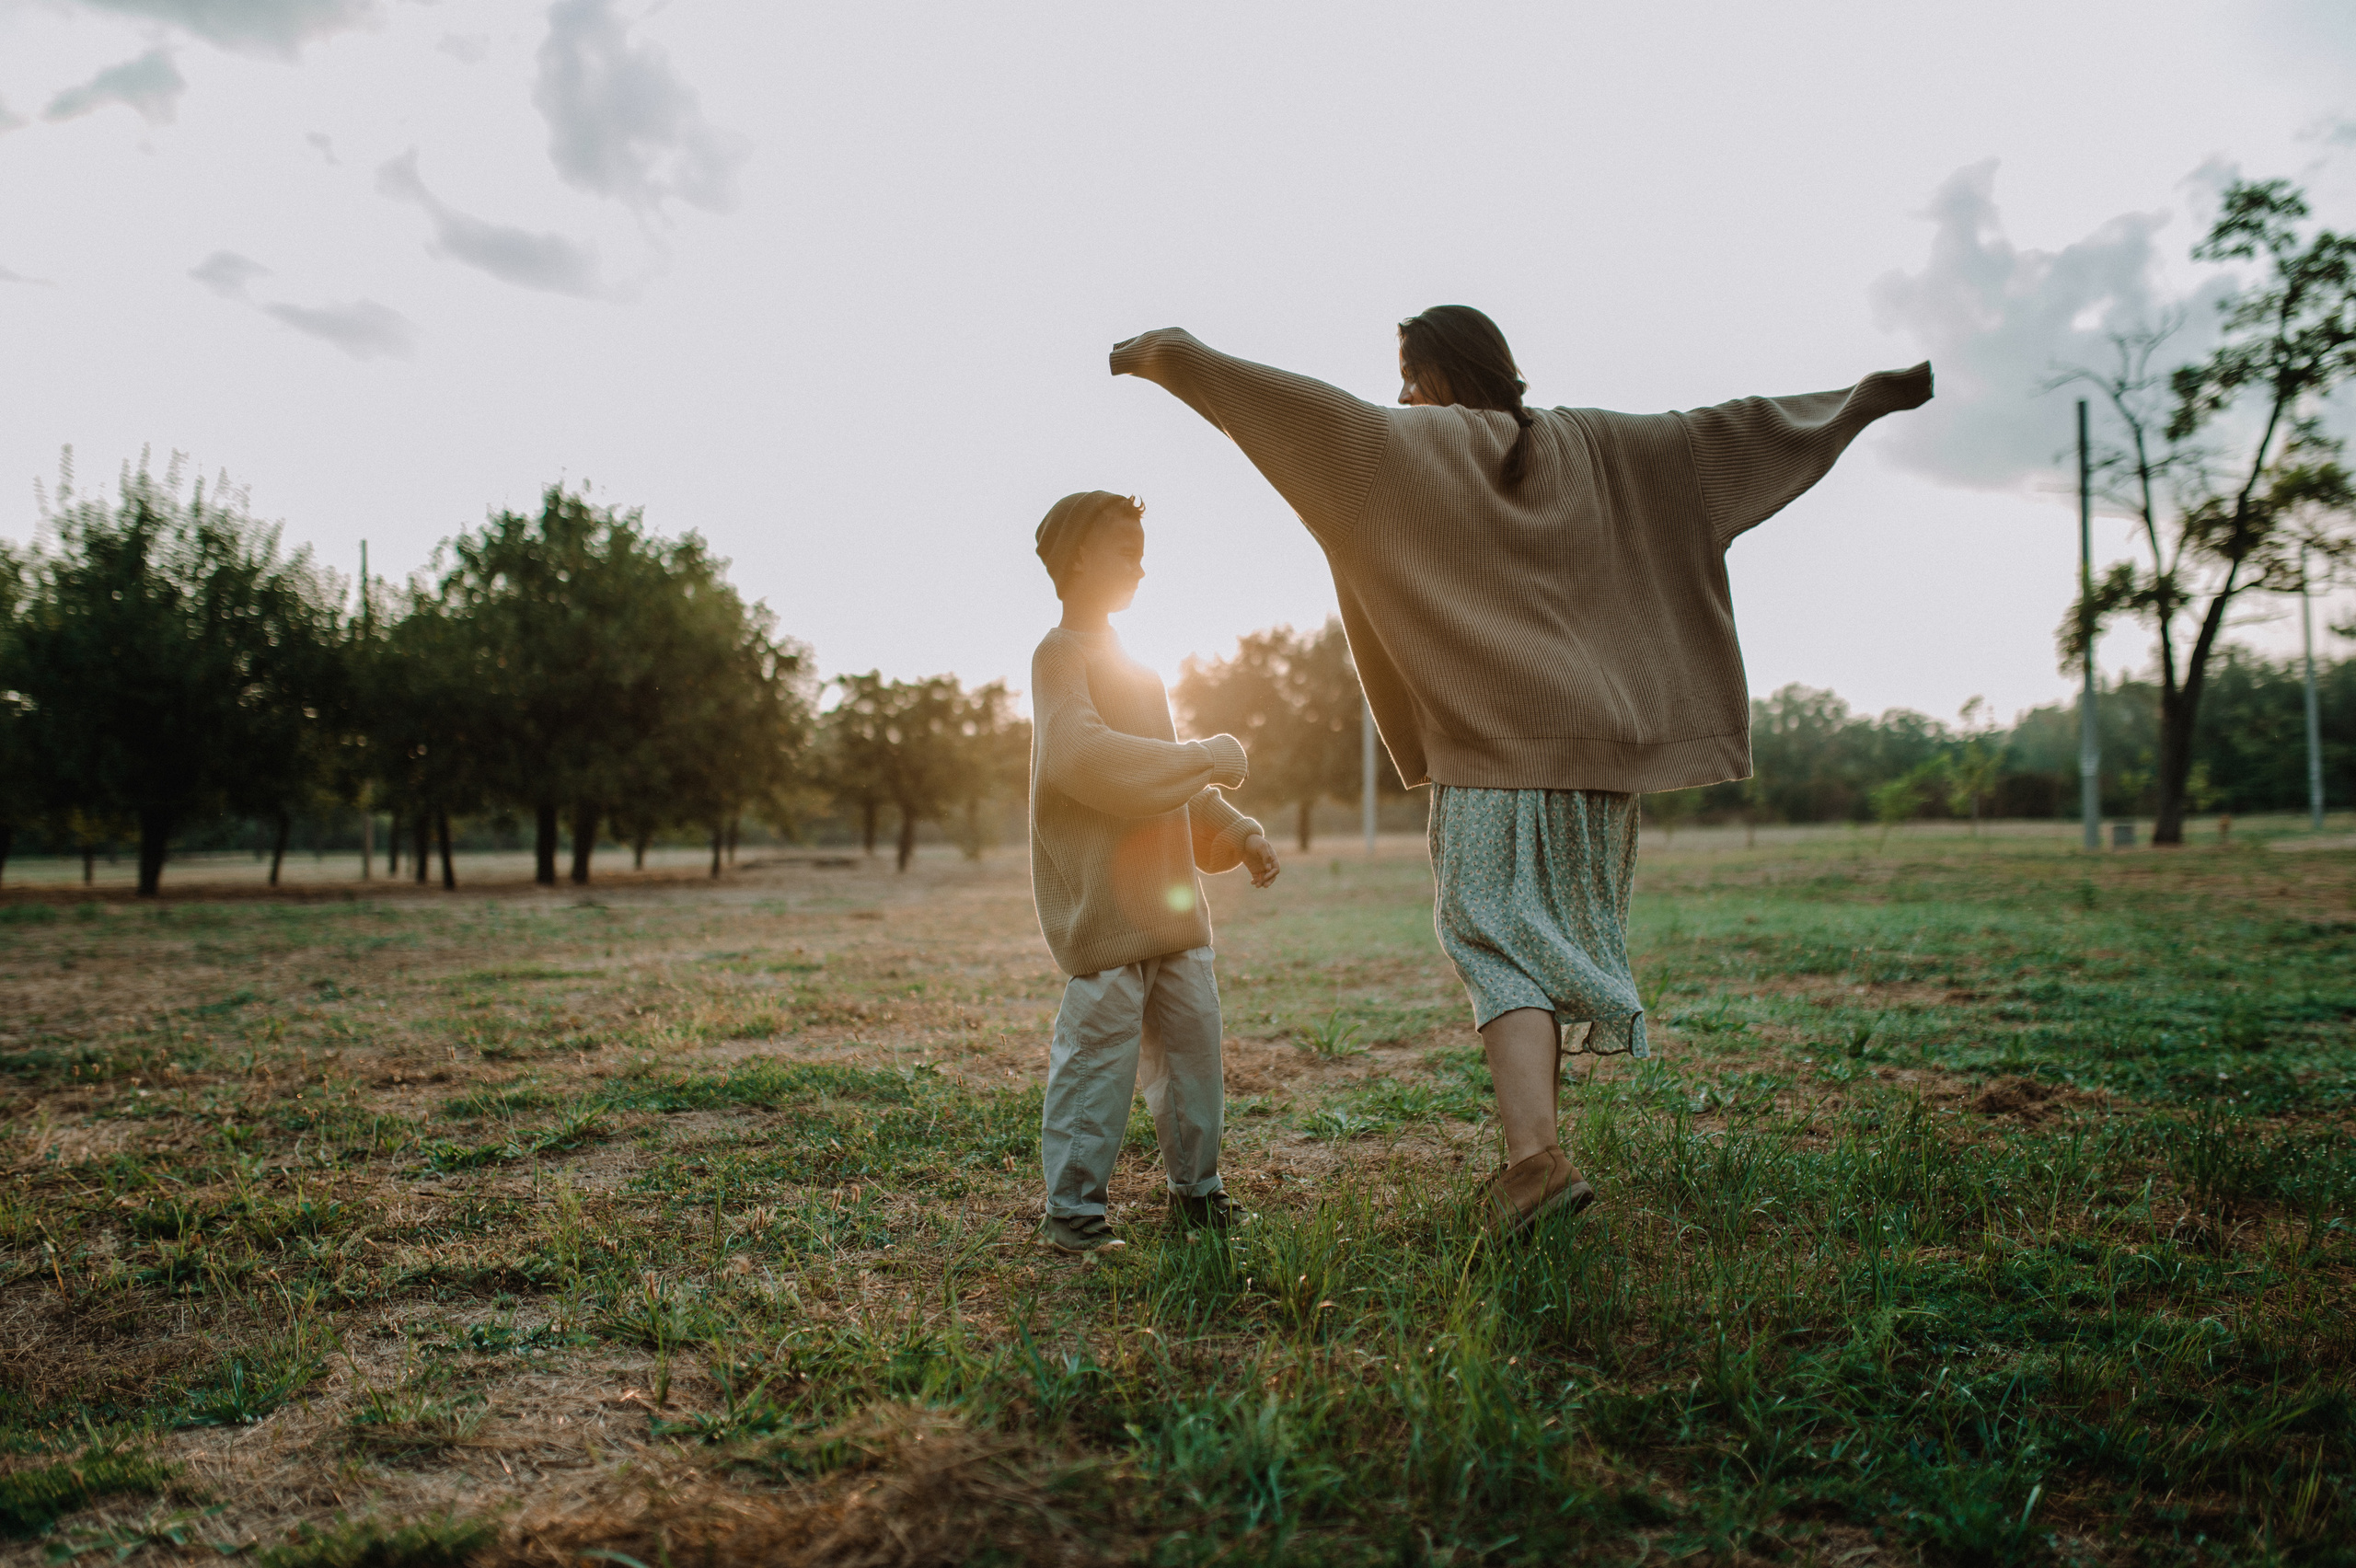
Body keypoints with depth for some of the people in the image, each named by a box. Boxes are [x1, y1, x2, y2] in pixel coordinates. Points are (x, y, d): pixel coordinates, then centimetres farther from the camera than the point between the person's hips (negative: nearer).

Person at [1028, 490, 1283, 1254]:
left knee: (1194, 1035, 11)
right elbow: (1079, 755, -25)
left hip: (1169, 896, 9)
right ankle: (1071, 1206, 4)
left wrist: (1237, 832, 14)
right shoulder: (1061, 654, -8)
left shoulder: (1134, 667, 22)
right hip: (1101, 898, -9)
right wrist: (1206, 757, -21)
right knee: (1102, 1047, -7)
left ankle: (1194, 1186, 24)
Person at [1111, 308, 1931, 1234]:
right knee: (1544, 939, 13)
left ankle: (1535, 1152, -24)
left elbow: (1326, 415, -16)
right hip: (1590, 734, 6)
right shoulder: (1586, 446, 13)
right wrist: (1859, 398, 27)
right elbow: (1724, 430, 17)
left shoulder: (1427, 444, -2)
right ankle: (1536, 1144, 17)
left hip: (1494, 741, -5)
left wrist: (1191, 361, -19)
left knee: (1494, 932, -7)